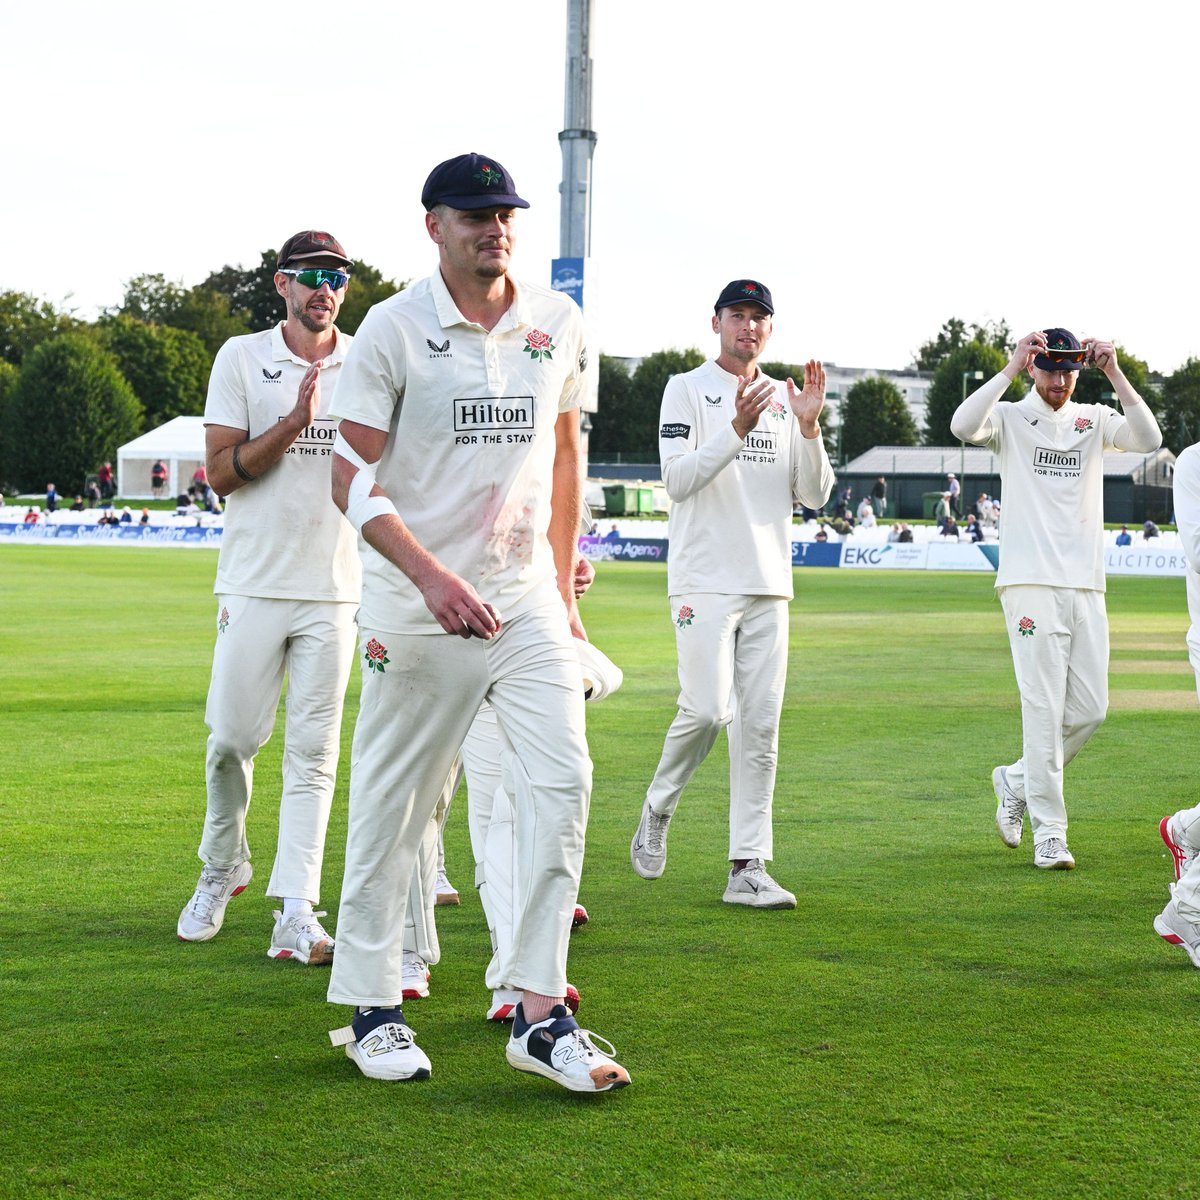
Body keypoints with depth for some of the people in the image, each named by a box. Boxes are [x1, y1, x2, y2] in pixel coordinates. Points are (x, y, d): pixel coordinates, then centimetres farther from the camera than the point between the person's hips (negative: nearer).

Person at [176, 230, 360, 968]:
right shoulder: (242, 358, 3)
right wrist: (294, 423, -16)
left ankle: (297, 912, -5)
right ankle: (223, 868, 25)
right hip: (254, 582, -1)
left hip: (335, 586, 1)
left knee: (314, 749, -2)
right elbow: (220, 471, -4)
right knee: (232, 737, 0)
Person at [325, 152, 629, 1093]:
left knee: (561, 782, -8)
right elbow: (353, 479, -11)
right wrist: (435, 578, -24)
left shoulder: (558, 324, 6)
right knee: (394, 804, 3)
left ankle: (541, 1014, -3)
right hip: (416, 606, -4)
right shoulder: (394, 329, -7)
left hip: (527, 600, 4)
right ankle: (372, 1008, 17)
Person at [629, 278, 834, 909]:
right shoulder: (687, 389, 1)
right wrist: (737, 429, -23)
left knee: (761, 722, 1)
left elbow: (813, 494, 9)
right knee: (708, 709, -14)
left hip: (769, 584, 5)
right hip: (705, 580, -5)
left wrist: (809, 426, -7)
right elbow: (677, 479, -12)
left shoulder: (783, 398, 15)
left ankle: (748, 868, 2)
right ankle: (657, 812, 13)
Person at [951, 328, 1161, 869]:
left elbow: (1148, 438, -7)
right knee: (1044, 706, -6)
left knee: (1090, 707, 5)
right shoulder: (1011, 419, 3)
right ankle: (1049, 833, -2)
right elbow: (963, 425, -19)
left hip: (1086, 586, 4)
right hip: (1031, 584, -4)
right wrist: (1012, 367, -18)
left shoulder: (1095, 420, 12)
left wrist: (1114, 372, -12)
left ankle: (1019, 779, 27)